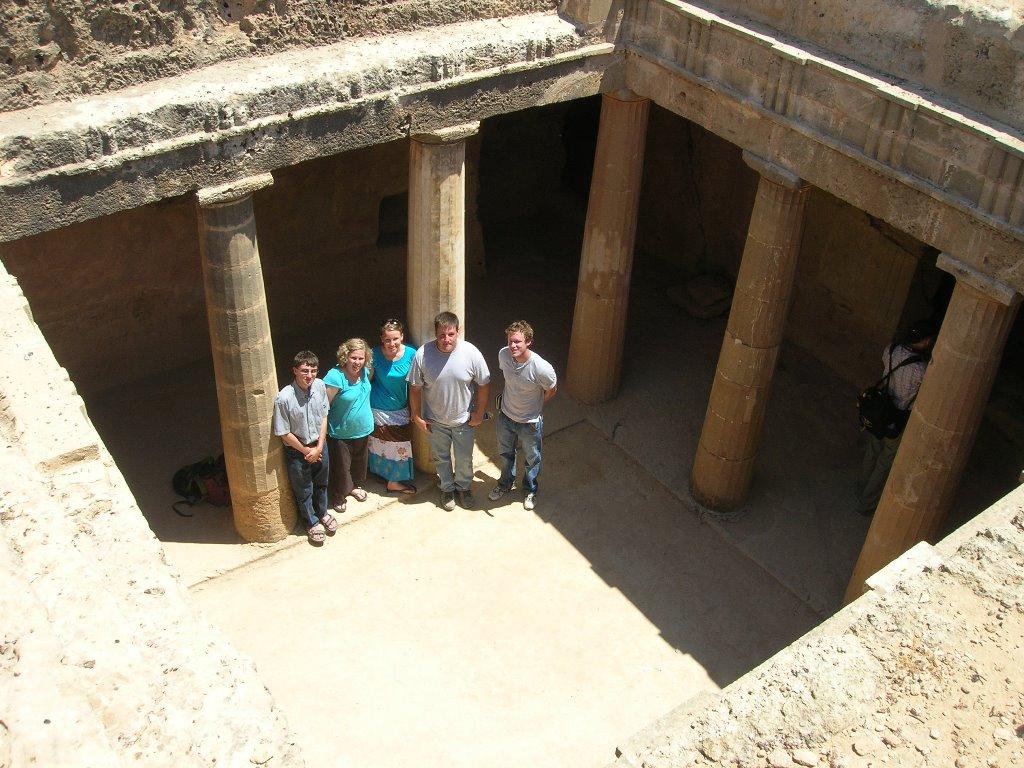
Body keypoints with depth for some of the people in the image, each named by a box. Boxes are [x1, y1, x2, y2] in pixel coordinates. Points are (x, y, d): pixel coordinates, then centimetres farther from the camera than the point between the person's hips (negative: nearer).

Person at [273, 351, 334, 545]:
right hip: (297, 451, -4)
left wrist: (318, 448, -9)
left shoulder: (320, 386, -15)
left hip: (319, 446, 4)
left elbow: (324, 417, -3)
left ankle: (322, 512, 52)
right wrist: (306, 451, -11)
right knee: (304, 490, 17)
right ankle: (312, 522, 41)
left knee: (321, 483, 26)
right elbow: (284, 433, -19)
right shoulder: (284, 398, -29)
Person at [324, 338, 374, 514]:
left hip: (362, 429, 6)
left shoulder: (365, 371, -11)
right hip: (340, 433, -6)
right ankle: (338, 496, 37)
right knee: (341, 466, 11)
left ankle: (355, 486, 54)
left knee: (359, 461, 27)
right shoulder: (335, 378, -30)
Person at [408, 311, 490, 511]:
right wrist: (416, 416, -4)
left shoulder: (471, 353, -23)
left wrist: (479, 413, -5)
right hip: (435, 420, 0)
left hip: (463, 419, 0)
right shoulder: (422, 354, -22)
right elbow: (415, 388, -9)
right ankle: (447, 488, 46)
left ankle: (464, 487, 47)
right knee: (441, 458, 21)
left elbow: (484, 385, -9)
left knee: (464, 459, 19)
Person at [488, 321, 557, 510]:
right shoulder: (503, 354, -21)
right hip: (506, 416, 4)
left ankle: (530, 490, 49)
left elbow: (552, 390, -12)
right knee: (505, 454, 27)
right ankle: (506, 483, 55)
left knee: (532, 459, 22)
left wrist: (535, 406, 1)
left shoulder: (541, 368, -35)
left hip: (530, 422, -3)